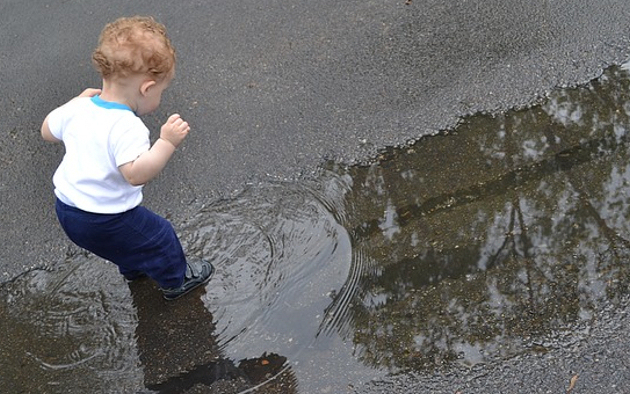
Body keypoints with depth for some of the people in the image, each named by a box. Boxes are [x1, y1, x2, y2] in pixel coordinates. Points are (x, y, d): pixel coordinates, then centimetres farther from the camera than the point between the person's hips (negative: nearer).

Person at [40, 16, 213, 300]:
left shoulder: (77, 108, -5)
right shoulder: (127, 127, -30)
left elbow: (48, 131, 13)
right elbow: (136, 173, -39)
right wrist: (167, 143, -38)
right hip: (104, 220, -8)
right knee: (159, 236, 15)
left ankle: (133, 268, 60)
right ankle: (176, 280, 39)